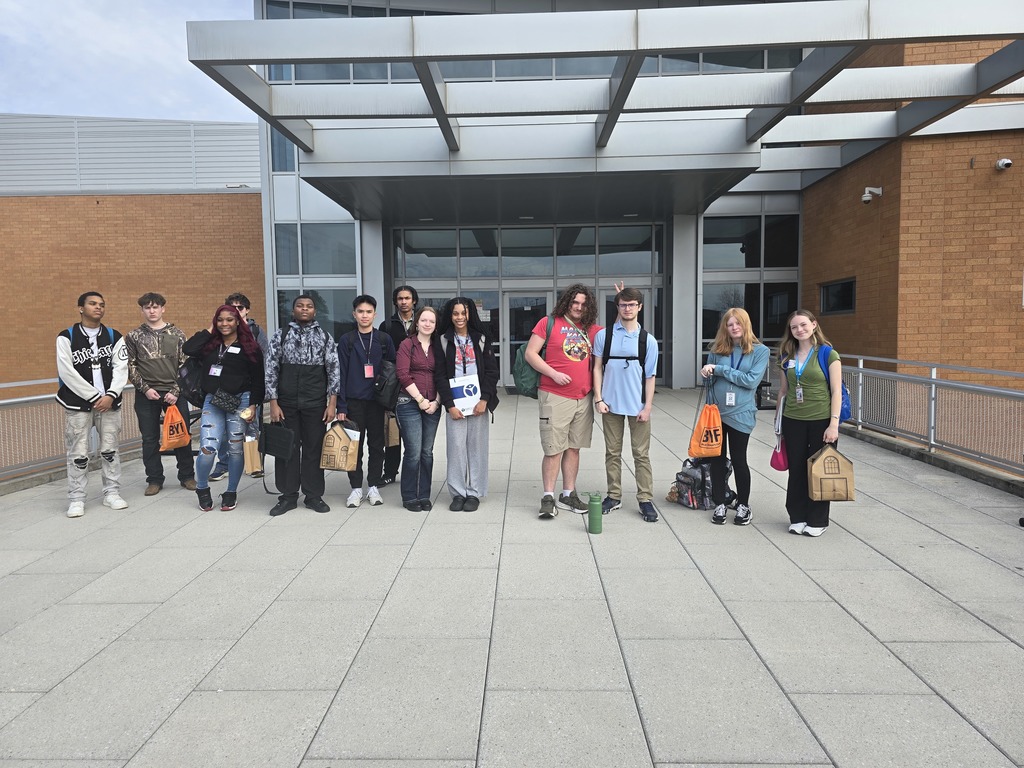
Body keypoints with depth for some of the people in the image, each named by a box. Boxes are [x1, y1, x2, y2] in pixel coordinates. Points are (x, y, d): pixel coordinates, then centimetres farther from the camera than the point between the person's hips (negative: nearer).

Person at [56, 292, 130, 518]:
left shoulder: (114, 337, 7)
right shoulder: (66, 337, -2)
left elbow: (121, 368, 0)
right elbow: (67, 372, -9)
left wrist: (110, 395, -13)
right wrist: (94, 397, -13)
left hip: (109, 403, 2)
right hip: (78, 404, -2)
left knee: (110, 450, 9)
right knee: (78, 454, 1)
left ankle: (112, 493, 20)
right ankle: (76, 499, 11)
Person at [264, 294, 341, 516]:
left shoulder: (325, 337, 4)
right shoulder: (280, 335, 4)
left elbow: (333, 371, 2)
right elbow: (271, 369, 2)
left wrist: (332, 404, -5)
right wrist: (273, 403, -4)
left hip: (315, 403, 0)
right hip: (286, 402, 0)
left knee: (314, 448, 5)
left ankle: (314, 495, 16)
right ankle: (288, 496, 17)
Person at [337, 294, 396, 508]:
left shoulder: (384, 340, 6)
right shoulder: (346, 340, 3)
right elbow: (341, 374, 1)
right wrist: (341, 406, -4)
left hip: (377, 401, 1)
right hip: (354, 401, -1)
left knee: (376, 446, 6)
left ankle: (373, 487, 17)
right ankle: (356, 488, 14)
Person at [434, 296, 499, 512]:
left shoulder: (481, 339, 8)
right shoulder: (443, 340, 5)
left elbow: (491, 371, 4)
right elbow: (440, 375, 1)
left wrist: (484, 400, -7)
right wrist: (449, 404, -8)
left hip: (478, 402, 1)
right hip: (454, 403, -1)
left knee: (477, 447, 3)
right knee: (456, 447, -1)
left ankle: (474, 493, 12)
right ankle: (458, 492, 10)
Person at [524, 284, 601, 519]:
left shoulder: (592, 330, 12)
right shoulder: (549, 323, -1)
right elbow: (530, 353, -4)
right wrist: (553, 374, -13)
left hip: (584, 398, 5)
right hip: (555, 397, -5)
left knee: (574, 447, 11)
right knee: (554, 449, -3)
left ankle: (568, 494, 22)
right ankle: (548, 497, 6)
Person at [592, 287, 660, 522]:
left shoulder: (648, 340, 1)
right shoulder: (603, 335, 2)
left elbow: (650, 376, 2)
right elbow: (597, 368, 4)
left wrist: (647, 407, -3)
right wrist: (598, 399, -3)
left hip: (638, 406, -1)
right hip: (611, 404, 1)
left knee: (641, 454, 3)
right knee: (612, 452, 10)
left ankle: (645, 500, 10)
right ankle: (614, 496, 20)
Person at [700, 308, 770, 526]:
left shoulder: (760, 351, -3)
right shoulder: (717, 349, 5)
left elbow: (752, 380, -15)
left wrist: (720, 369, -15)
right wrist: (707, 375, -11)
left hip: (740, 414, -2)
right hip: (716, 412, 3)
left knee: (738, 460, 7)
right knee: (717, 459, 8)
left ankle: (743, 505, 24)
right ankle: (720, 505, 19)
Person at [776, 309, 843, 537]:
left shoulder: (828, 354, -6)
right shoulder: (787, 355, 8)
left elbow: (836, 392, -8)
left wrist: (834, 424, -14)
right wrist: (779, 420, 14)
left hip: (821, 421, -4)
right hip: (793, 421, 4)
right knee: (796, 469, 9)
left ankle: (817, 521, 17)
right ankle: (797, 517, 21)